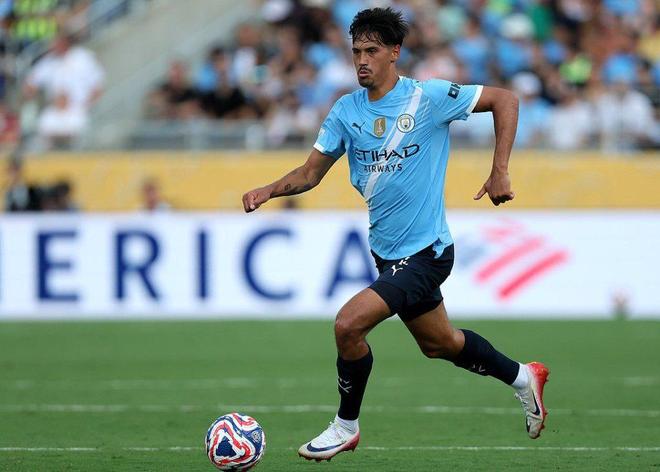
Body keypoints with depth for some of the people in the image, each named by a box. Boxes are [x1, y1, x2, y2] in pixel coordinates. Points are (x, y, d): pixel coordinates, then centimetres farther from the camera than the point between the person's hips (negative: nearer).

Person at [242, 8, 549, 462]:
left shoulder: (429, 97, -14)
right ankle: (522, 377, 45)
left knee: (348, 324, -19)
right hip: (387, 251, 7)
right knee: (439, 344, 22)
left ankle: (346, 426, 2)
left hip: (426, 251, -7)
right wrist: (270, 190, -16)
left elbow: (504, 99, -7)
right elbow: (311, 173, 4)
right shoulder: (347, 110, 1)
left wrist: (500, 172, -14)